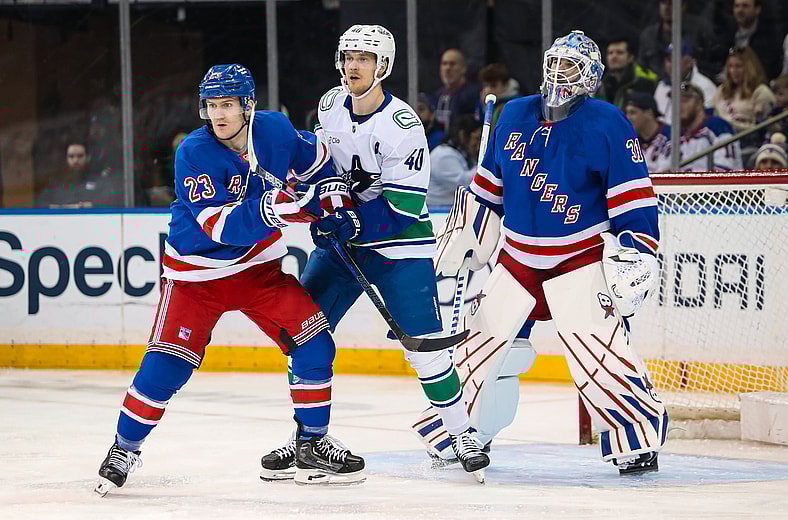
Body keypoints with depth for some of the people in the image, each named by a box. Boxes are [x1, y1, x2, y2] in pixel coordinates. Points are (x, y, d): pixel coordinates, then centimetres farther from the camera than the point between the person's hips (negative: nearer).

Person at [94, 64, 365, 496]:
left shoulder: (275, 130, -9)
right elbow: (220, 226, -32)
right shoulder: (195, 153, -22)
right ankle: (125, 449, 5)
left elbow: (314, 160, 14)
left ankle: (313, 445, 6)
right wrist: (270, 210, -45)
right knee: (167, 363, -13)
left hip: (258, 265, 4)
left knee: (313, 342, -8)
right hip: (196, 271, -4)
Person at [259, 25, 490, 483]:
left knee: (424, 345, -12)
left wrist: (353, 223, -32)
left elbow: (405, 206, -23)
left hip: (400, 246, -6)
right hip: (341, 238, 6)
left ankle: (462, 435, 4)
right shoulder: (330, 106, -1)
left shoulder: (403, 125, -21)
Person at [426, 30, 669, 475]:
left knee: (598, 350, -20)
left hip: (581, 259, -5)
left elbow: (636, 201, -12)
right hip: (518, 259, 5)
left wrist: (635, 260, -18)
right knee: (481, 341, 7)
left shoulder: (607, 124, -11)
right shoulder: (515, 117, 6)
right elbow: (487, 188, 18)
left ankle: (639, 440, -11)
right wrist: (463, 237, 15)